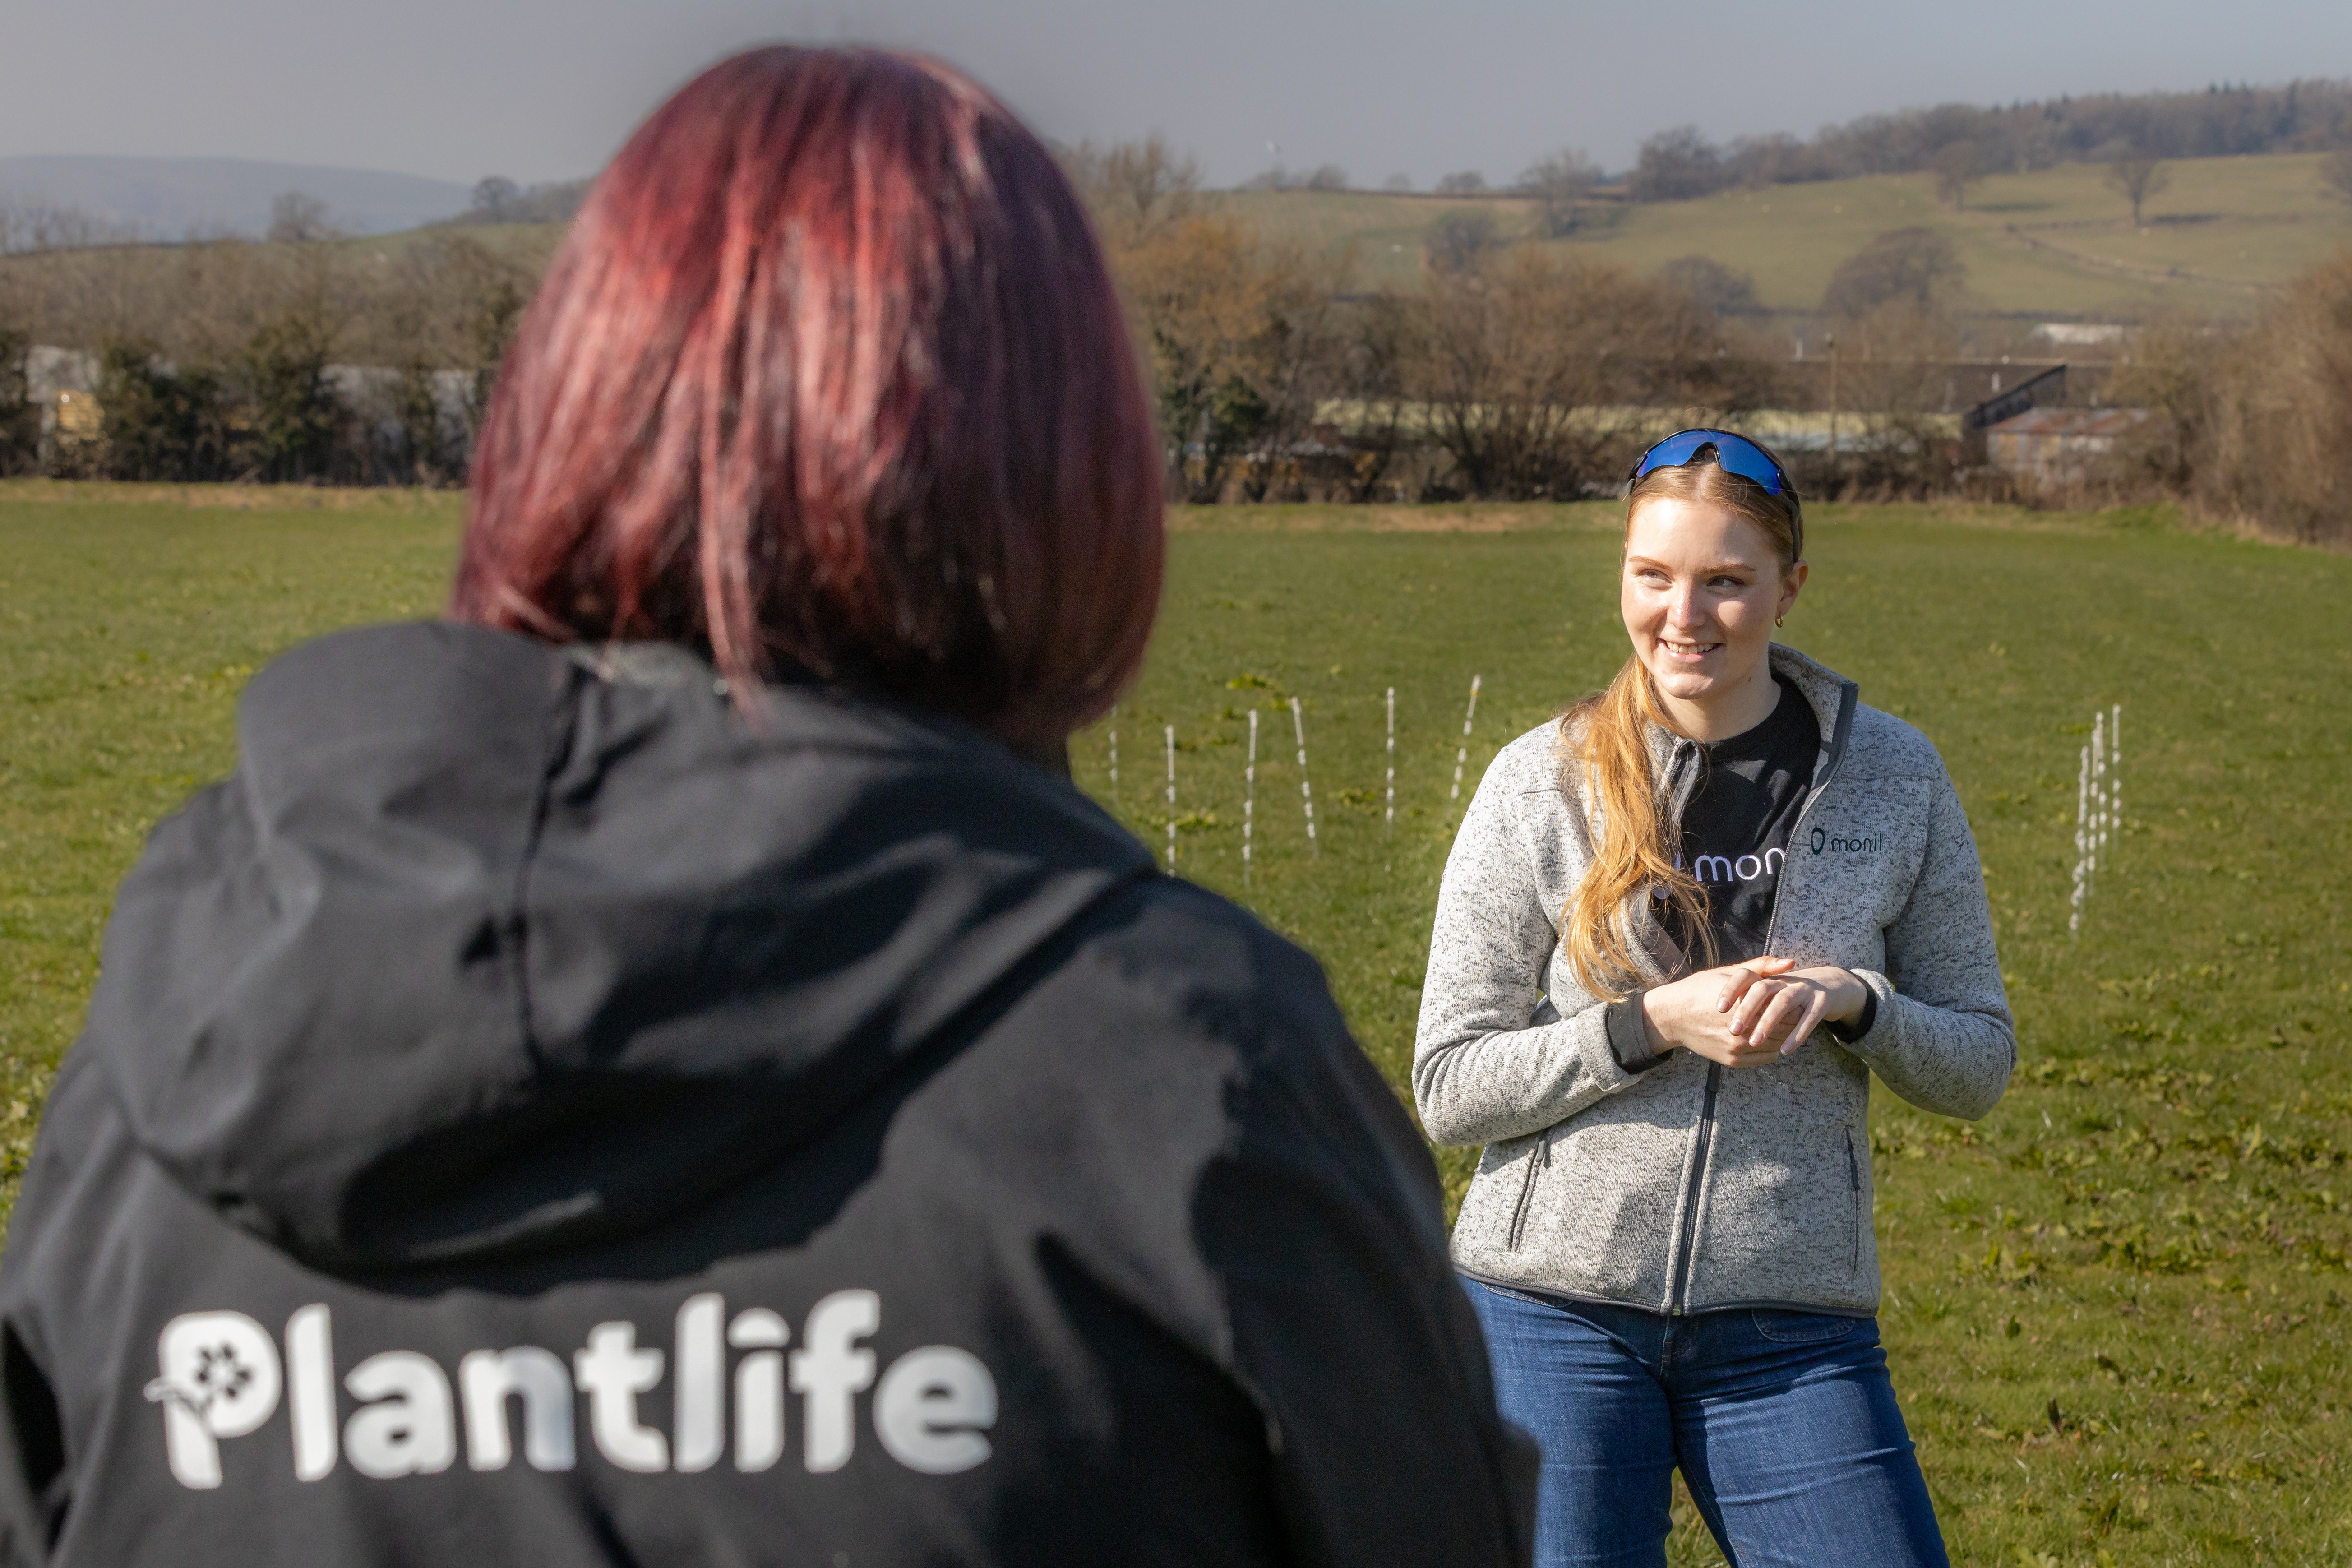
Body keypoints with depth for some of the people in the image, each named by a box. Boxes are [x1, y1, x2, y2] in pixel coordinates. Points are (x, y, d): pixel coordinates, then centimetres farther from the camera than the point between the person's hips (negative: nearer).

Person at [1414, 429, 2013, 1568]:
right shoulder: (1541, 784, -3)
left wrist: (1850, 1001, -13)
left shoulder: (1892, 778, 2)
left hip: (1792, 1328, 1)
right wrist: (1653, 1024, -16)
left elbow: (1978, 1063, 8)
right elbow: (1449, 1087, -3)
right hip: (1554, 1311, -1)